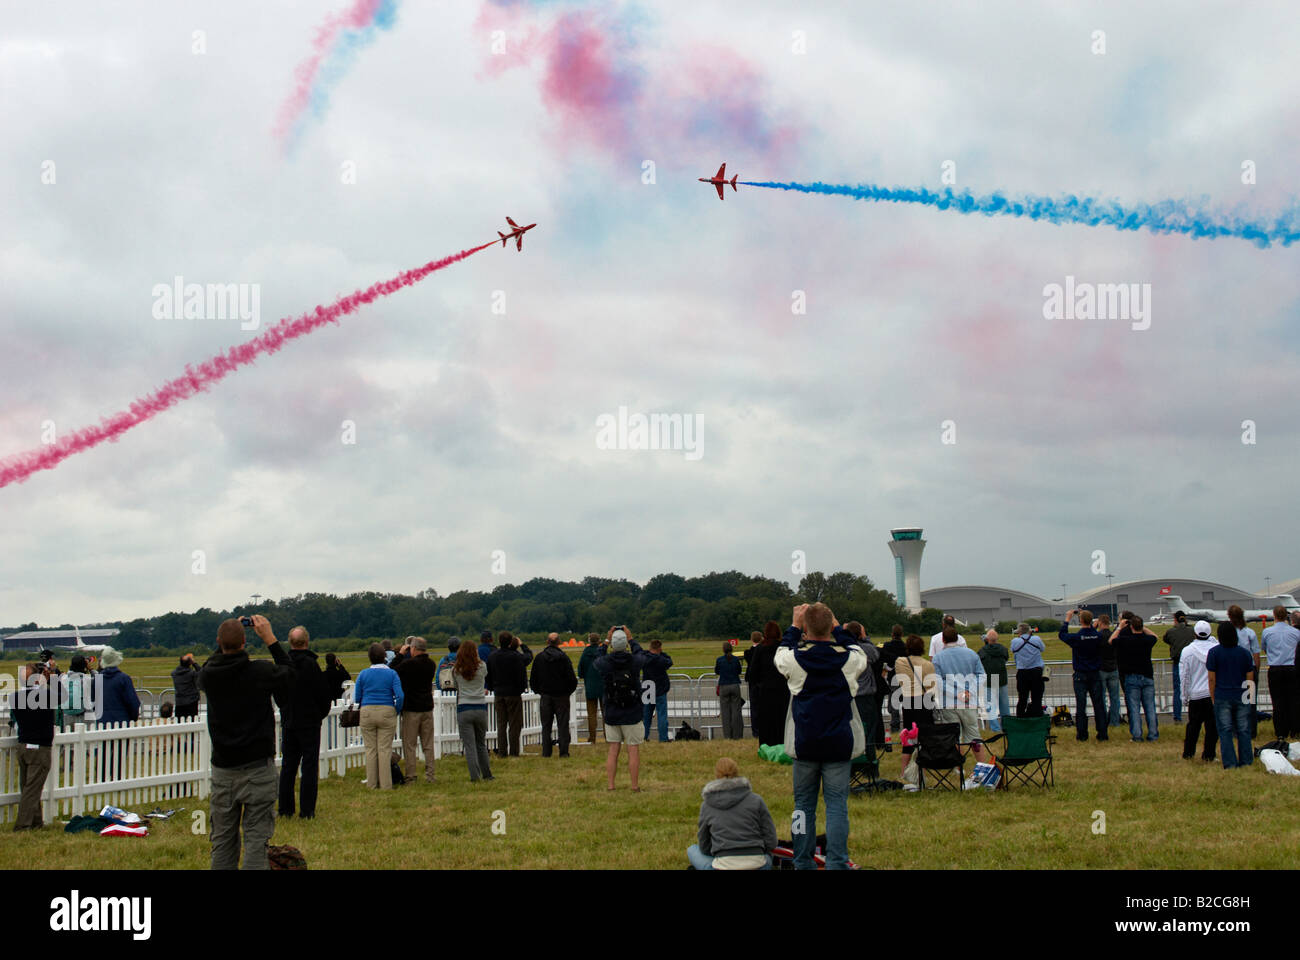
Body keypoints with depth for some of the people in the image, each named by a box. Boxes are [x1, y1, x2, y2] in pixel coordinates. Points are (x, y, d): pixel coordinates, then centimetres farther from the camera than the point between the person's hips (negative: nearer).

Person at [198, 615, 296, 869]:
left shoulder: (208, 675, -6)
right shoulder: (261, 671, -15)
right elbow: (290, 674, 5)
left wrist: (225, 641, 16)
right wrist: (270, 639, 5)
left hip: (222, 771, 3)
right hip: (258, 769, -3)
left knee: (222, 841, 12)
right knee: (256, 838, 0)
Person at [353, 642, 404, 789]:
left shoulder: (363, 674, 2)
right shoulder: (391, 674, -2)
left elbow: (356, 698, 4)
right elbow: (400, 696, -9)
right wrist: (397, 711, 6)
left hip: (367, 712, 1)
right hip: (387, 712, -1)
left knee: (370, 749, 7)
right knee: (385, 749, 1)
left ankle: (372, 783, 11)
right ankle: (385, 784, 1)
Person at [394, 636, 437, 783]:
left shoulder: (409, 664, -16)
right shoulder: (431, 664, 2)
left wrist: (400, 654, 2)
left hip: (411, 709, -5)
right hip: (427, 707, 5)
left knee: (409, 745, 2)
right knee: (428, 744, 9)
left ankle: (410, 776, 2)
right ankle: (429, 775, 8)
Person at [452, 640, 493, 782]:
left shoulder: (457, 671, -2)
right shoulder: (482, 667, -2)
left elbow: (456, 687, 11)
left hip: (464, 709, -1)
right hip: (481, 708, 2)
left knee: (469, 745, 0)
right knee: (481, 744, 15)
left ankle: (474, 776, -6)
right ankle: (486, 774, 20)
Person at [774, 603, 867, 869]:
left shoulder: (795, 659, -10)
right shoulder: (848, 659, -8)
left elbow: (780, 654, 14)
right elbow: (858, 652, 16)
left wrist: (794, 626, 16)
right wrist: (837, 627, 16)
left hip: (804, 744, 0)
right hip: (840, 744, 0)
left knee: (804, 804, 10)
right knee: (837, 804, 3)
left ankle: (803, 863, 15)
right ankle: (837, 863, 0)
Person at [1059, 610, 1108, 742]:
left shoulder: (1076, 637, -15)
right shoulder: (1098, 636, -7)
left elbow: (1062, 634, 2)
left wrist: (1067, 619, 13)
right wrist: (1084, 615, 16)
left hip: (1080, 676, -2)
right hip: (1095, 674, 2)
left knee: (1080, 706, 4)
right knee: (1099, 705, 7)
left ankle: (1081, 735, 7)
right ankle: (1102, 735, 8)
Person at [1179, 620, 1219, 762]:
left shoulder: (1187, 651, -4)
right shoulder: (1217, 648, -5)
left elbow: (1185, 677, 1)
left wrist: (1184, 697, 7)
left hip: (1196, 694, 1)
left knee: (1193, 725, 13)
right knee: (1212, 726, 4)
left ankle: (1188, 753, 20)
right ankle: (1208, 755, 3)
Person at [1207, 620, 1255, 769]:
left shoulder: (1214, 653, -5)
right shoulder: (1245, 652, 2)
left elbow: (1212, 679, -4)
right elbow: (1250, 678, 7)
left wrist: (1213, 698, 5)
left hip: (1222, 697, -2)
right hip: (1242, 698, 2)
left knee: (1225, 731, 1)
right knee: (1243, 730, 9)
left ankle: (1230, 764, -1)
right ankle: (1246, 762, 11)